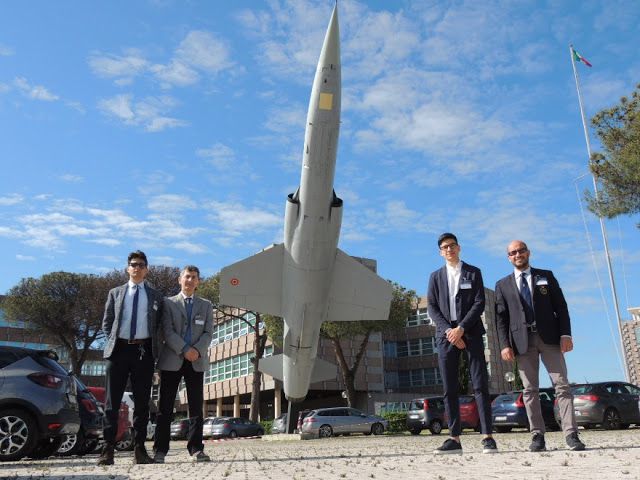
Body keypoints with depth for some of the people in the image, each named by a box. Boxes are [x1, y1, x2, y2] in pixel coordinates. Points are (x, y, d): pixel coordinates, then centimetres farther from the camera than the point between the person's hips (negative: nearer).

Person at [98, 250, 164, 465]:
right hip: (119, 349, 0)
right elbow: (106, 322, 14)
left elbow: (160, 325, 14)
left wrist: (154, 347, 3)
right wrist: (113, 342, 2)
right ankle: (108, 449, 4)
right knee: (112, 401, 0)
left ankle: (139, 449, 8)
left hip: (144, 351, 0)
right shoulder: (115, 293, 14)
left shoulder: (156, 296, 13)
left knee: (142, 401, 2)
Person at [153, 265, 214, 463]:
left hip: (197, 361, 2)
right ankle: (160, 450, 6)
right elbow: (168, 331, -4)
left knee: (196, 407, 0)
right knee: (165, 407, 0)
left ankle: (196, 449, 3)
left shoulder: (206, 306, 15)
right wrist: (185, 350, -15)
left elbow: (208, 332, 5)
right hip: (172, 361, -2)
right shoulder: (168, 303, 8)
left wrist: (197, 350, -13)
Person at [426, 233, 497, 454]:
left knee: (480, 384, -6)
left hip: (470, 333, -2)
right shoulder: (436, 276, 15)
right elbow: (431, 307, 7)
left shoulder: (473, 272, 10)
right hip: (446, 334, 2)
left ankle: (487, 436, -3)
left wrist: (461, 328, -11)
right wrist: (448, 330, -8)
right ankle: (454, 438, 4)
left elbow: (479, 303, 0)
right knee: (450, 389, 1)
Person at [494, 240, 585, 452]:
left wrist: (565, 334, -4)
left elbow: (561, 306, 8)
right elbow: (501, 318, 7)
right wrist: (504, 344, -4)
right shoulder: (503, 285, 13)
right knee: (530, 390, 1)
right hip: (522, 341, 0)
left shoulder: (546, 276, 13)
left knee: (561, 385, -4)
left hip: (549, 337, 0)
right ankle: (537, 436, 5)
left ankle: (571, 434, -1)